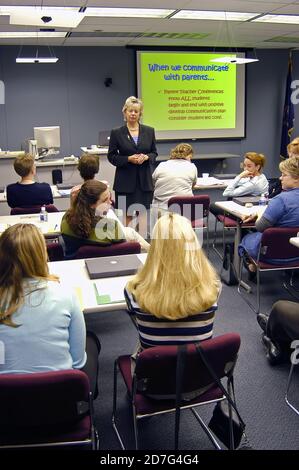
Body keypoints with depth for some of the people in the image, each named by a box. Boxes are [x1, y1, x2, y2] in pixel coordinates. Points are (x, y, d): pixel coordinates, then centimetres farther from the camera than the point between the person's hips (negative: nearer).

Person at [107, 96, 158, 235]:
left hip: (144, 179, 2)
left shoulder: (149, 131, 5)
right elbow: (111, 156, -1)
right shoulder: (116, 133, -2)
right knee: (126, 216, 4)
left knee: (142, 213, 3)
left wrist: (146, 157, -11)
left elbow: (154, 152, 11)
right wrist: (129, 159, -15)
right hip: (125, 180, -2)